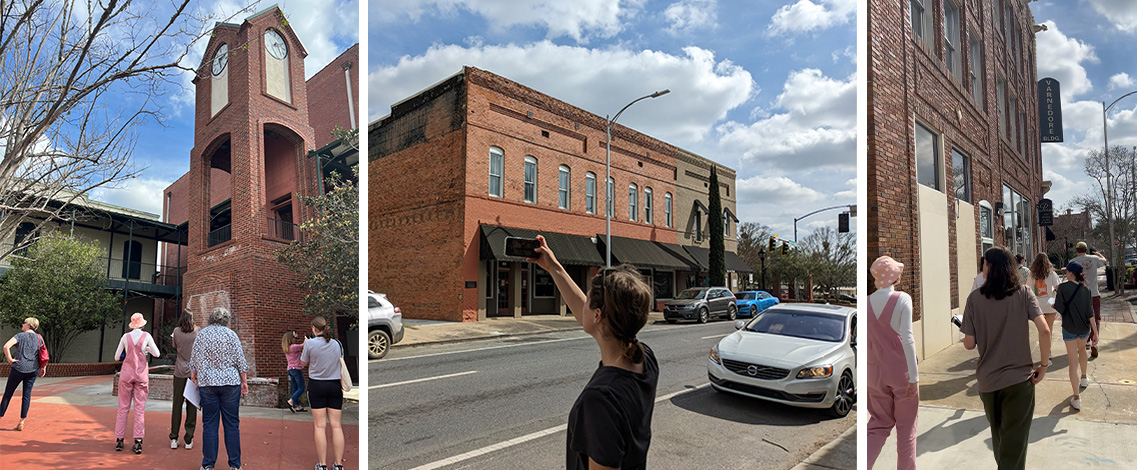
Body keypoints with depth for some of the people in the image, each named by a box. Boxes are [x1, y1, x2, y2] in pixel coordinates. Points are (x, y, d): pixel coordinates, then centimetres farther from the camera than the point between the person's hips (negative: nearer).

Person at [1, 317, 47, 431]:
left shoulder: (19, 336, -2)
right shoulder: (39, 338, 10)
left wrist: (10, 359, -8)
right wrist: (42, 368, 15)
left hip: (19, 367, -3)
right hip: (33, 369, 3)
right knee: (27, 395, 5)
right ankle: (21, 422, 5)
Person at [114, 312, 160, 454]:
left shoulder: (126, 336, -1)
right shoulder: (146, 336, -5)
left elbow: (117, 356, 6)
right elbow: (156, 354, -2)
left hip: (127, 372, 1)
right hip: (141, 373, -1)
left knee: (123, 407, 9)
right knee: (140, 407, 2)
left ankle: (119, 441, 12)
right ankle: (138, 442, -1)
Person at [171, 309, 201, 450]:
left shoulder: (176, 331, -2)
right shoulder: (198, 330, -5)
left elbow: (174, 348, 13)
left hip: (179, 371, 1)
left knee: (177, 404, 9)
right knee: (192, 406, 4)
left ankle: (174, 438, 14)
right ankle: (189, 440, 7)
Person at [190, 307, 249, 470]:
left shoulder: (201, 334, 5)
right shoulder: (231, 334, 0)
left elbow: (194, 359, 6)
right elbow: (240, 360, 0)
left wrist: (194, 379, 17)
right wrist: (244, 381, 7)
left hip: (207, 383, 2)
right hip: (230, 383, -2)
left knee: (209, 424, 8)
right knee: (232, 424, 3)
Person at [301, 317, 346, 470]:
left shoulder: (310, 343, -9)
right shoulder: (337, 344, 0)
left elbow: (304, 363, 4)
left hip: (316, 385, -2)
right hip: (335, 385, 2)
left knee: (320, 425, 3)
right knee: (336, 425, 4)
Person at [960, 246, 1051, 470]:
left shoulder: (974, 298, -5)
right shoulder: (1023, 293, -5)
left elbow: (969, 344, -4)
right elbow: (1044, 331, -16)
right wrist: (1044, 365, -2)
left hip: (987, 381, 1)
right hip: (1019, 379, -1)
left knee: (999, 438, 23)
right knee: (1014, 444, 8)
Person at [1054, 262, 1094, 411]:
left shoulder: (1063, 287, -13)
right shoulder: (1085, 290, -1)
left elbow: (1059, 308, -14)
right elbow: (1090, 313, -1)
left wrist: (1053, 304, 7)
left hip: (1069, 328, -4)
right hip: (1084, 328, 4)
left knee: (1073, 362, 1)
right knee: (1082, 349, 35)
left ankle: (1076, 398, 1)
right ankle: (1084, 378, 50)